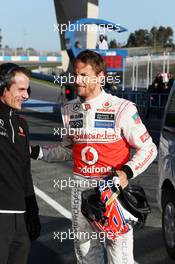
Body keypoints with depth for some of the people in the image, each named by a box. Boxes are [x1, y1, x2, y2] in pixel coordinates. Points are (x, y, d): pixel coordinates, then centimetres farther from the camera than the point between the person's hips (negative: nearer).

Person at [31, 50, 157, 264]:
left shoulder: (121, 109, -10)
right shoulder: (70, 110, 7)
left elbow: (148, 148, -4)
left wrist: (127, 172, -17)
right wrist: (36, 152, 9)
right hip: (81, 189, 5)